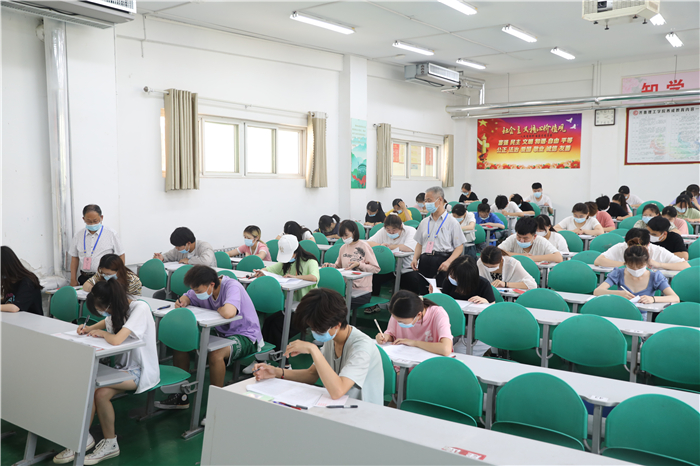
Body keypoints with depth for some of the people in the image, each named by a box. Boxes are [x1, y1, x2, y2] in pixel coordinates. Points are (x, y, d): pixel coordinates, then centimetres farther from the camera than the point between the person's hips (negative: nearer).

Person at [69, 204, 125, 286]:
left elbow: (121, 257, 2)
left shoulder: (112, 234, 2)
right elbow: (74, 258, 13)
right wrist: (73, 280, 8)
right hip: (84, 279, 3)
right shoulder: (78, 236, 10)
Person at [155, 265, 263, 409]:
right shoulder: (203, 289, -2)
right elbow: (188, 296, 18)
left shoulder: (232, 286, -26)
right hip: (221, 333, 8)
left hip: (245, 336, -8)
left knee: (215, 354, -36)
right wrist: (183, 302, -7)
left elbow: (228, 313, -45)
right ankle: (181, 396, 10)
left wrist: (219, 310, -21)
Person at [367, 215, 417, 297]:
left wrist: (389, 246, -16)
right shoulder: (383, 231, 4)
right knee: (374, 277, -20)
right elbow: (368, 243, 1)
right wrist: (380, 245, -20)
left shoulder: (410, 231, -10)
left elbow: (408, 248, -27)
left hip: (406, 268, -3)